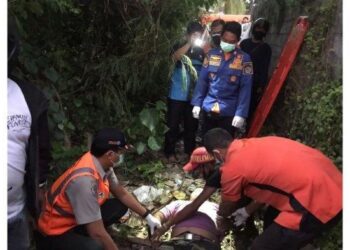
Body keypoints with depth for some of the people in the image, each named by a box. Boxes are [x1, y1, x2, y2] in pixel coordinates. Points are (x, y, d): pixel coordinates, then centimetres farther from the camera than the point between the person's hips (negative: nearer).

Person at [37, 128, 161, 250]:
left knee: (121, 205, 5)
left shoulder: (101, 164, -10)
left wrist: (148, 216, 10)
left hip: (79, 218, 8)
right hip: (58, 231, -8)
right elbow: (98, 233, -30)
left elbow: (121, 193, 8)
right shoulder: (85, 180, -35)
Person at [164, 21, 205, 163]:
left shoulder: (201, 51, 7)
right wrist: (189, 43, -28)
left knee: (191, 125, 13)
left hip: (193, 95, 3)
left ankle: (190, 151, 29)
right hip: (177, 94, -3)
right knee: (173, 124, 3)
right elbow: (175, 57, -24)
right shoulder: (180, 46, -1)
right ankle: (169, 152, 17)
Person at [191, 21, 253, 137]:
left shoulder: (244, 59, -5)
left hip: (229, 112, -3)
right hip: (208, 109, 3)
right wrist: (197, 103, 2)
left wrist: (241, 113, -14)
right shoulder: (212, 54, 3)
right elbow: (202, 80, 6)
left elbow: (245, 88, -8)